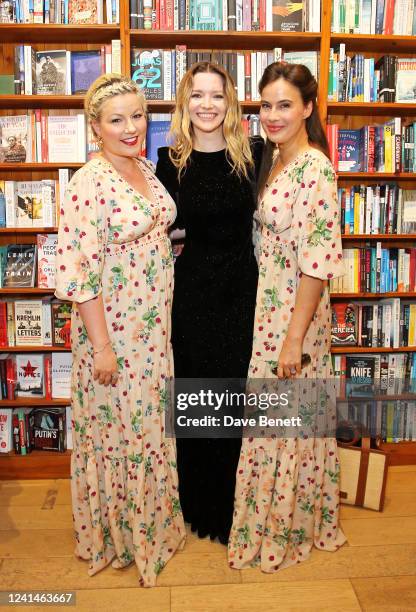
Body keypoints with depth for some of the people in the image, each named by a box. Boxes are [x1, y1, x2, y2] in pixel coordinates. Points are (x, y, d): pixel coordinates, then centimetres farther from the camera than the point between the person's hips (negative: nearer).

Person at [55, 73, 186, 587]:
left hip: (155, 323, 8)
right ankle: (116, 533, 34)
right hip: (113, 327, -7)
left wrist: (166, 320, 14)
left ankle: (152, 521, 43)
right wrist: (101, 346, -19)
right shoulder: (89, 183, -18)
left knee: (150, 423, 20)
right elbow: (78, 272, -20)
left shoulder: (145, 168, 6)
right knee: (118, 427, 9)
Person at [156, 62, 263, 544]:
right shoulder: (170, 161, 1)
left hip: (241, 290, 1)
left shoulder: (252, 156, 2)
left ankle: (233, 508, 31)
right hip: (191, 292, 0)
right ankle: (197, 506, 31)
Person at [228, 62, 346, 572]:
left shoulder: (314, 167, -18)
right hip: (266, 306, 9)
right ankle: (274, 521, 42)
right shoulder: (274, 157, 10)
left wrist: (294, 337, -21)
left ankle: (283, 530, 31)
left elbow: (318, 261, -21)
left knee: (286, 422, 7)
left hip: (295, 312, -9)